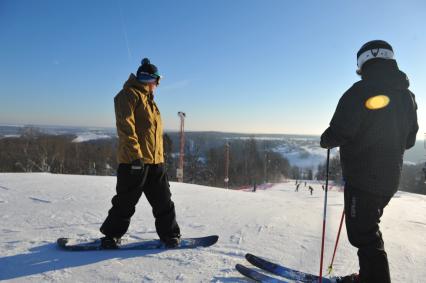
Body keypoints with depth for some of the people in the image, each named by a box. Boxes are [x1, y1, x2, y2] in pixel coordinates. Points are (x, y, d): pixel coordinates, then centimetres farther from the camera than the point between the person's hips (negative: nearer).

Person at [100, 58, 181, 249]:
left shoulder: (149, 100, 24)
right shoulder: (129, 94, -4)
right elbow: (125, 125, -16)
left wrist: (160, 156, 21)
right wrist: (136, 154, -23)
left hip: (155, 161, 8)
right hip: (134, 161, -8)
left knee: (163, 201, 10)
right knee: (125, 202, 3)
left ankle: (169, 234, 21)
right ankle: (111, 235, 21)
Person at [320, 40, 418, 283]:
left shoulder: (362, 91, -14)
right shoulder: (407, 96, 10)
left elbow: (339, 132, -20)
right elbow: (409, 140, 16)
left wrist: (325, 140, 1)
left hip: (363, 177, -8)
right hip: (391, 177, 8)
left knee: (363, 233, 2)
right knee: (368, 227, 21)